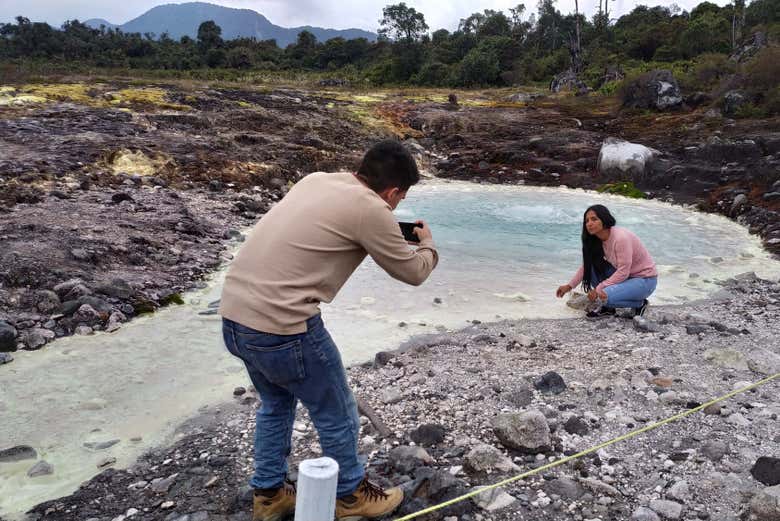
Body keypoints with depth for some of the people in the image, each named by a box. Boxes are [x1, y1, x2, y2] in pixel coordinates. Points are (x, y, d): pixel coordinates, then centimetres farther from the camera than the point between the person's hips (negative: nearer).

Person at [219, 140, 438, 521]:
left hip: (234, 313, 9)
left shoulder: (316, 180, 12)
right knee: (337, 416, 14)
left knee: (276, 403, 29)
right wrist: (427, 245, 24)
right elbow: (413, 272, 3)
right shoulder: (371, 210, -11)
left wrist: (389, 237, 30)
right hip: (280, 325, -8)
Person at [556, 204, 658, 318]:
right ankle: (608, 307, 3)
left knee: (606, 296, -28)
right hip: (625, 276, 8)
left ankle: (640, 304, -1)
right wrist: (569, 286, -3)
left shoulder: (621, 237, -28)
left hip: (645, 280, -8)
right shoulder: (596, 241, -3)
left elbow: (623, 272, -28)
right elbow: (586, 266, 4)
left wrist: (598, 289, -25)